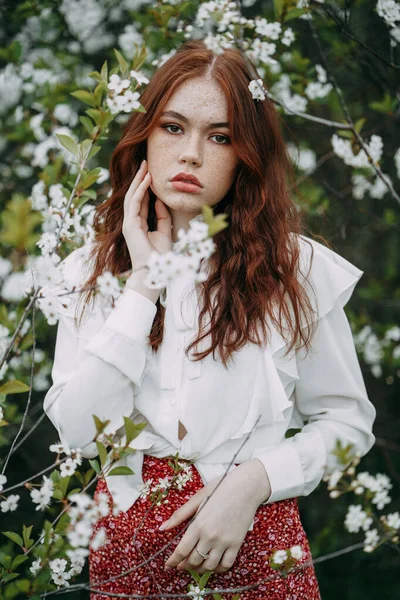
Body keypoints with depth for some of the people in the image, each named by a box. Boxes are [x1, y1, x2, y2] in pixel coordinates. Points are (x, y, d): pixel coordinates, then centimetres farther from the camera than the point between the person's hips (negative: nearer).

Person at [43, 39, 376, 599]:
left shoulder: (296, 269, -5)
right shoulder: (90, 271, -1)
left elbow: (348, 420, 1)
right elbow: (80, 433, -12)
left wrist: (252, 481, -14)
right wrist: (143, 284, -14)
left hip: (256, 542, -1)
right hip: (127, 541, 2)